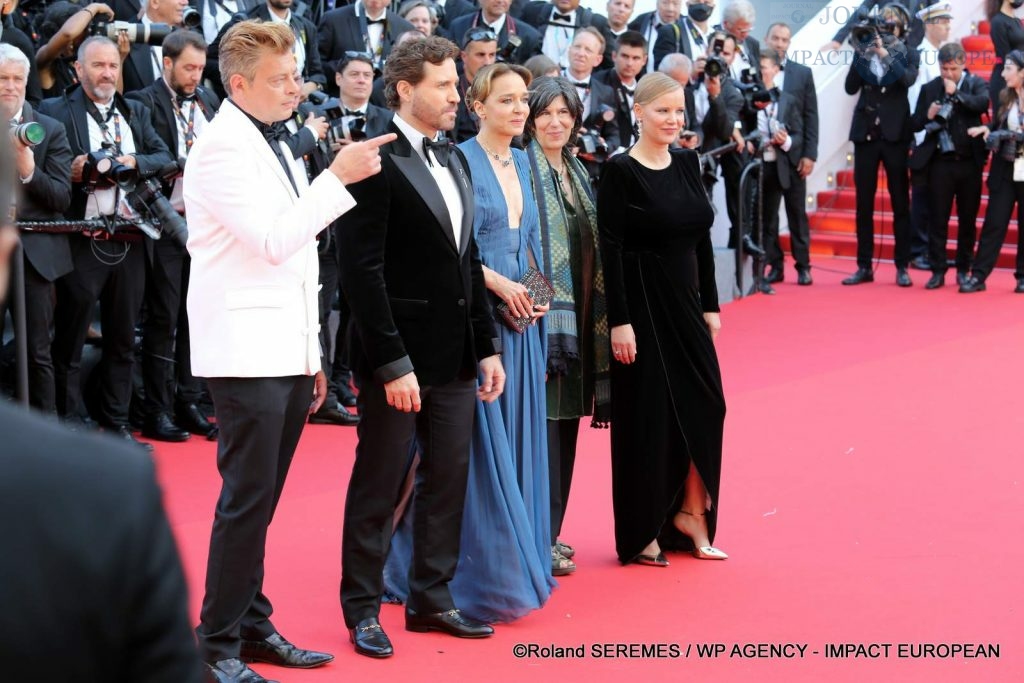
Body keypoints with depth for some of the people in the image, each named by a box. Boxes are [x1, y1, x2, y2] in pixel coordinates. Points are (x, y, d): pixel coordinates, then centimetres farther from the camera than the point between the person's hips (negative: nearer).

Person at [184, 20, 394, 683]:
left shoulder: (276, 148, 17)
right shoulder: (223, 148, -10)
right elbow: (273, 241, -19)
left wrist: (313, 355, 19)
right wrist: (338, 177, -17)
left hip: (289, 351, 8)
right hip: (246, 351, -8)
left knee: (261, 499, 12)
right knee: (247, 499, -7)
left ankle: (253, 625, 20)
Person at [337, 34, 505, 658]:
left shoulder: (455, 161, 13)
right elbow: (362, 272, -17)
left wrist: (488, 346, 12)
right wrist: (393, 364, -19)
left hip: (454, 357, 8)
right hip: (398, 355, -7)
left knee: (449, 481, 12)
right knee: (378, 488, 4)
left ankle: (432, 598, 25)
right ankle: (363, 608, 16)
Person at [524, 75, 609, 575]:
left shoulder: (577, 173, 16)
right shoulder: (525, 170, -8)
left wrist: (596, 316, 15)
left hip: (578, 317, 8)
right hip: (543, 315, -8)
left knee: (565, 421, 11)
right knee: (545, 421, -7)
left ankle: (551, 531, 19)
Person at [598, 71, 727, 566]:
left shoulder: (687, 163, 8)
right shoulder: (621, 171, -11)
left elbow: (702, 239, 12)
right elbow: (610, 249, -14)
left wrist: (710, 304, 10)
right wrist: (619, 321, -18)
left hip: (686, 302, 6)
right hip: (642, 305, -6)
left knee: (704, 405, 4)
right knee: (646, 414, 1)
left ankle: (688, 513, 19)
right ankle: (641, 534, 13)